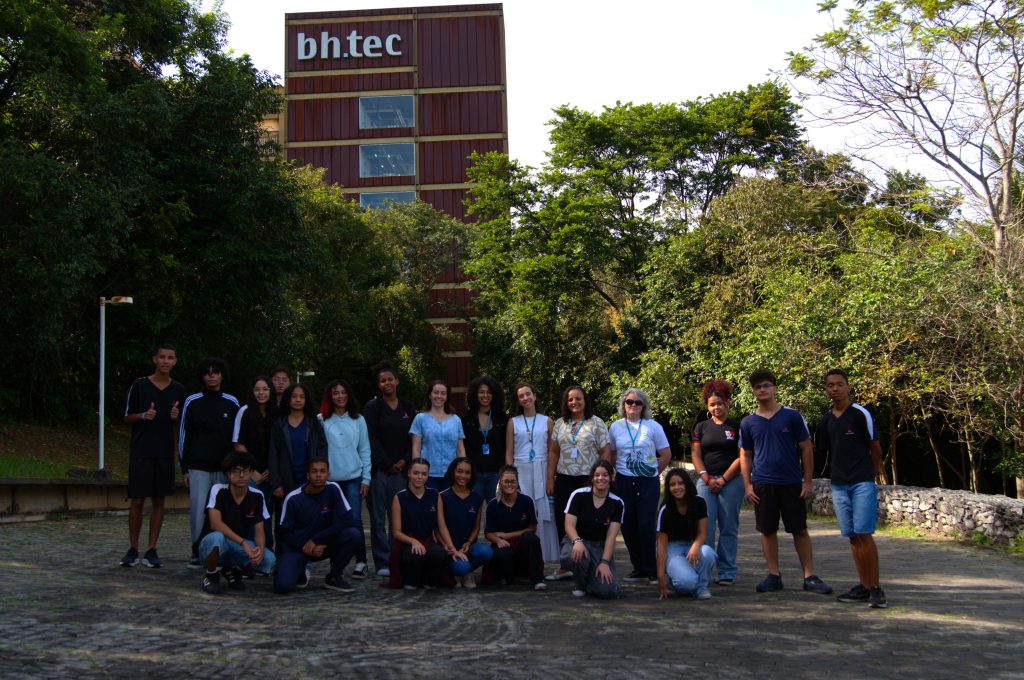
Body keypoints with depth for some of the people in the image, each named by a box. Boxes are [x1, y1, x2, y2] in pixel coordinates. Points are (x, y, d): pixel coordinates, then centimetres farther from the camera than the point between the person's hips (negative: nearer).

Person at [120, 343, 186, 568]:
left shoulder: (179, 390, 7)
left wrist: (176, 417, -8)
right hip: (141, 452, -3)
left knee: (159, 501, 5)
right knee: (137, 501, -1)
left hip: (165, 453, 3)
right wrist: (144, 416, -15)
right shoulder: (139, 385, -2)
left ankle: (151, 550, 11)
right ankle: (132, 549, 12)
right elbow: (127, 416, 4)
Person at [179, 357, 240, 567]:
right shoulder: (192, 402, 5)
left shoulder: (232, 403, 9)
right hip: (198, 467, -1)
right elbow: (183, 436, 7)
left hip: (224, 467, 1)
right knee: (198, 509, -5)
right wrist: (184, 468, 2)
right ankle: (197, 552, 5)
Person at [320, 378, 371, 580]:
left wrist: (366, 478, 3)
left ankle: (360, 562, -1)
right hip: (330, 479, 0)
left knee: (354, 520, -6)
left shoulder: (358, 420, 8)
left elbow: (364, 450, 8)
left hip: (353, 478, 0)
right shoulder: (321, 420, 3)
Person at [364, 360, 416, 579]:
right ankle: (383, 563, 4)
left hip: (401, 469, 3)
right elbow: (371, 439, -5)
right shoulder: (373, 407, 0)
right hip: (379, 469, -3)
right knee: (379, 518, 0)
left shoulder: (407, 407, 12)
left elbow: (413, 437, 11)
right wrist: (388, 464, -8)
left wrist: (405, 460, -3)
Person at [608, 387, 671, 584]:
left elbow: (666, 454, 4)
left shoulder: (653, 426, 0)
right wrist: (617, 473, 8)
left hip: (648, 482, -3)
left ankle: (652, 570, 3)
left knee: (646, 525, -8)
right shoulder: (616, 427, 7)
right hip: (624, 482, 3)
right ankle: (639, 568, 16)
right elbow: (611, 454, 17)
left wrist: (653, 472, 5)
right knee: (627, 526, 4)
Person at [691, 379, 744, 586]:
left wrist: (723, 479, -9)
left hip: (731, 481, -2)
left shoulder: (737, 427, 4)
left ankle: (727, 572, 7)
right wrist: (707, 478, -7)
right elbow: (696, 455, 7)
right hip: (705, 481, 2)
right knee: (705, 526, -3)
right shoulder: (701, 427, 12)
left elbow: (742, 457, -3)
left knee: (728, 528, 2)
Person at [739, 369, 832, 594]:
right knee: (767, 531, 5)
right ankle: (774, 576, 14)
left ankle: (810, 577, 7)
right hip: (762, 485, 2)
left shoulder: (792, 416, 0)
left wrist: (807, 481, -4)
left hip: (791, 483, -2)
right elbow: (745, 456, 10)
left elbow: (806, 449, 1)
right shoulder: (748, 423, 6)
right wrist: (747, 486, 1)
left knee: (800, 530, 2)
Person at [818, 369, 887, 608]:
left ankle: (876, 588, -5)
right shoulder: (826, 419, 10)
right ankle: (863, 586, 14)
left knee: (863, 533, -11)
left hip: (862, 483, -5)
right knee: (852, 536, 7)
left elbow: (874, 447, -1)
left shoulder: (860, 414, -6)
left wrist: (873, 472, 4)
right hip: (838, 484, 5)